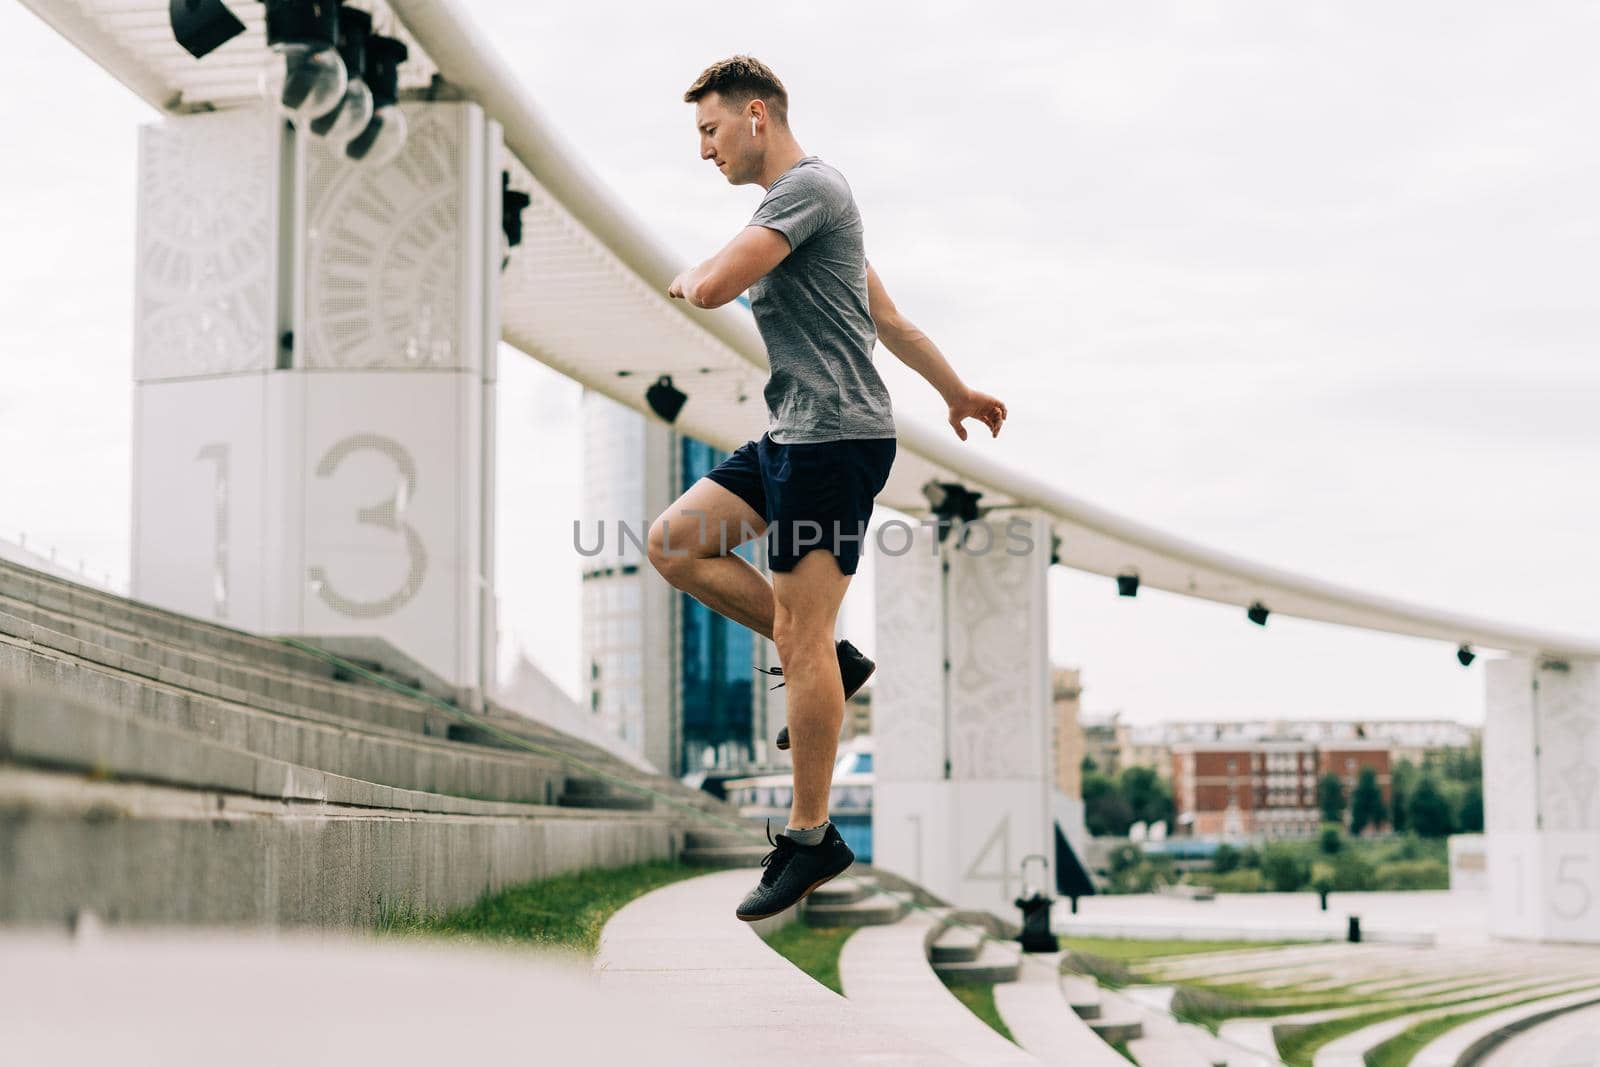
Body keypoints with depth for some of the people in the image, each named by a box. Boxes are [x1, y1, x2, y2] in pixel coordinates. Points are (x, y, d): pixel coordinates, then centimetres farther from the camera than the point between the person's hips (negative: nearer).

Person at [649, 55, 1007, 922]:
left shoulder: (808, 187, -12)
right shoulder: (797, 201, 20)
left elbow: (711, 288, -23)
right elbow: (885, 315, 28)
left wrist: (686, 276, 2)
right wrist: (956, 392, 35)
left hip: (836, 439, -10)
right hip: (791, 437, 10)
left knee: (802, 635, -8)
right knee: (673, 542, 5)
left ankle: (811, 836, -1)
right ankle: (826, 659, 10)